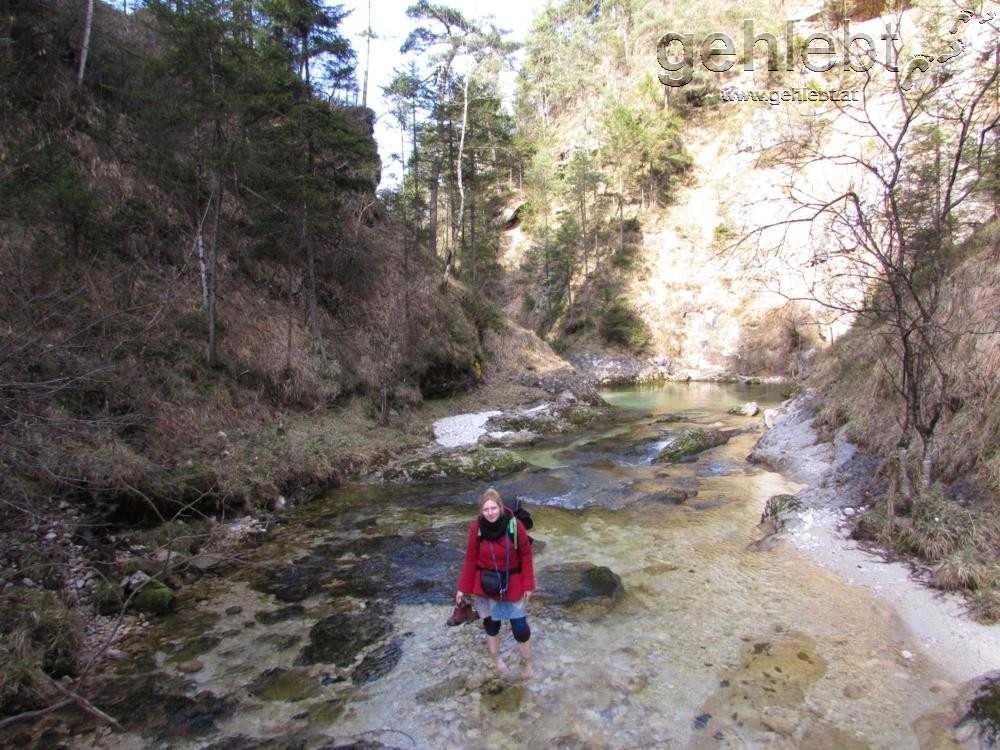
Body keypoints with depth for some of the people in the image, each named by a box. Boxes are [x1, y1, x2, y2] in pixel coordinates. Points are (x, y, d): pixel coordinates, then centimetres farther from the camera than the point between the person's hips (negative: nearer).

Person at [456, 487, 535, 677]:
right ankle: (496, 659, 41)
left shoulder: (515, 526, -19)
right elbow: (470, 559, -5)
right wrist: (463, 588, -3)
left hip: (512, 584, -1)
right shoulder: (476, 528, -15)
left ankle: (528, 662, 29)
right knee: (491, 623, 17)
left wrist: (528, 585, -7)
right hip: (486, 585, 1)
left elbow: (526, 556, -8)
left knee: (520, 627, 4)